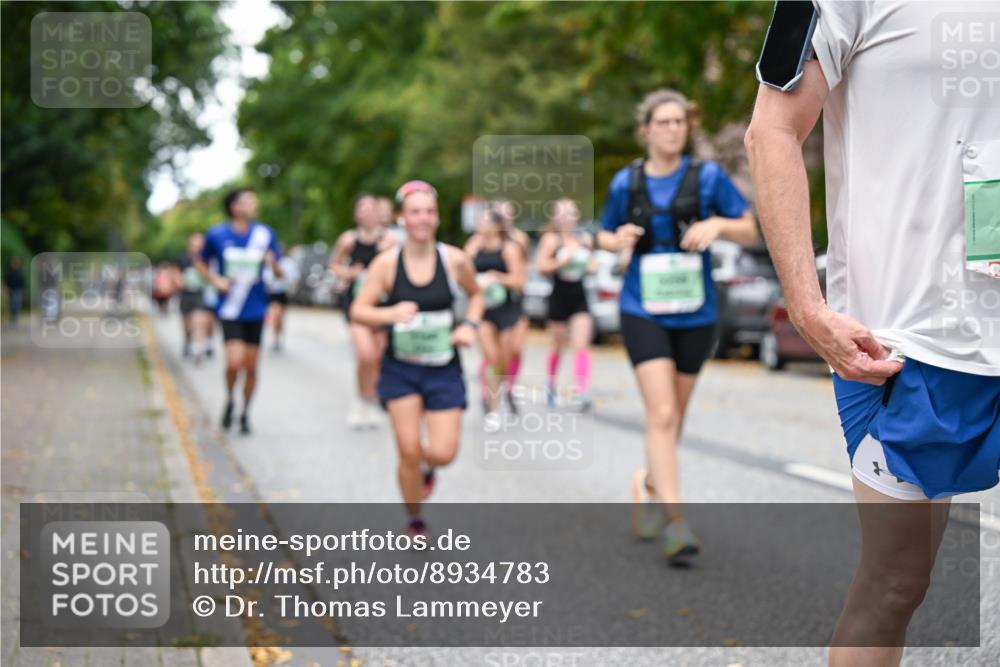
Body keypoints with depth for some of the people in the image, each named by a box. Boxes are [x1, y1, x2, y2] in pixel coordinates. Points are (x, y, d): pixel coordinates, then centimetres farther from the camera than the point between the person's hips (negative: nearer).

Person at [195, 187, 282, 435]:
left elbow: (279, 274, 5)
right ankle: (229, 401, 13)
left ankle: (245, 413, 26)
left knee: (251, 366, 6)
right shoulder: (216, 234, -5)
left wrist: (273, 264, -17)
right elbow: (201, 263, 12)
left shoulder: (265, 234, 0)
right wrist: (215, 280, -5)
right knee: (234, 362, -16)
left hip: (255, 310, 2)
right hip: (229, 310, -2)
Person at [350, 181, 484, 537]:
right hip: (401, 367, -1)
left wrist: (470, 325, -5)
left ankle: (426, 464, 33)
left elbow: (476, 295, 13)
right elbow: (358, 310, -6)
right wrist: (391, 313, -25)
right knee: (408, 451, -3)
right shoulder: (387, 263, -9)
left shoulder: (455, 260, -6)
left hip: (444, 370, 1)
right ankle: (414, 520, 22)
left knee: (443, 453, -7)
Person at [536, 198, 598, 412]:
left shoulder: (586, 238, 7)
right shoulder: (552, 239, -6)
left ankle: (581, 391, -16)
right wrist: (564, 260, -22)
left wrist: (592, 266, 0)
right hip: (559, 296, -3)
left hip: (579, 297, 3)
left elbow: (591, 263, 22)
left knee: (581, 344, -10)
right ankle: (551, 385, 33)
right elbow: (542, 267, -13)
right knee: (558, 345, 11)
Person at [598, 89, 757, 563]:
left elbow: (750, 232, 1)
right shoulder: (626, 183, 1)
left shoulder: (708, 177, -3)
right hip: (643, 313, -1)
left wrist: (718, 224, -20)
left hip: (695, 315, 1)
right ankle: (675, 521, -14)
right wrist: (618, 241, -9)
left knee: (672, 418, 14)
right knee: (662, 414, -15)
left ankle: (649, 483, 41)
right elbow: (605, 236, 14)